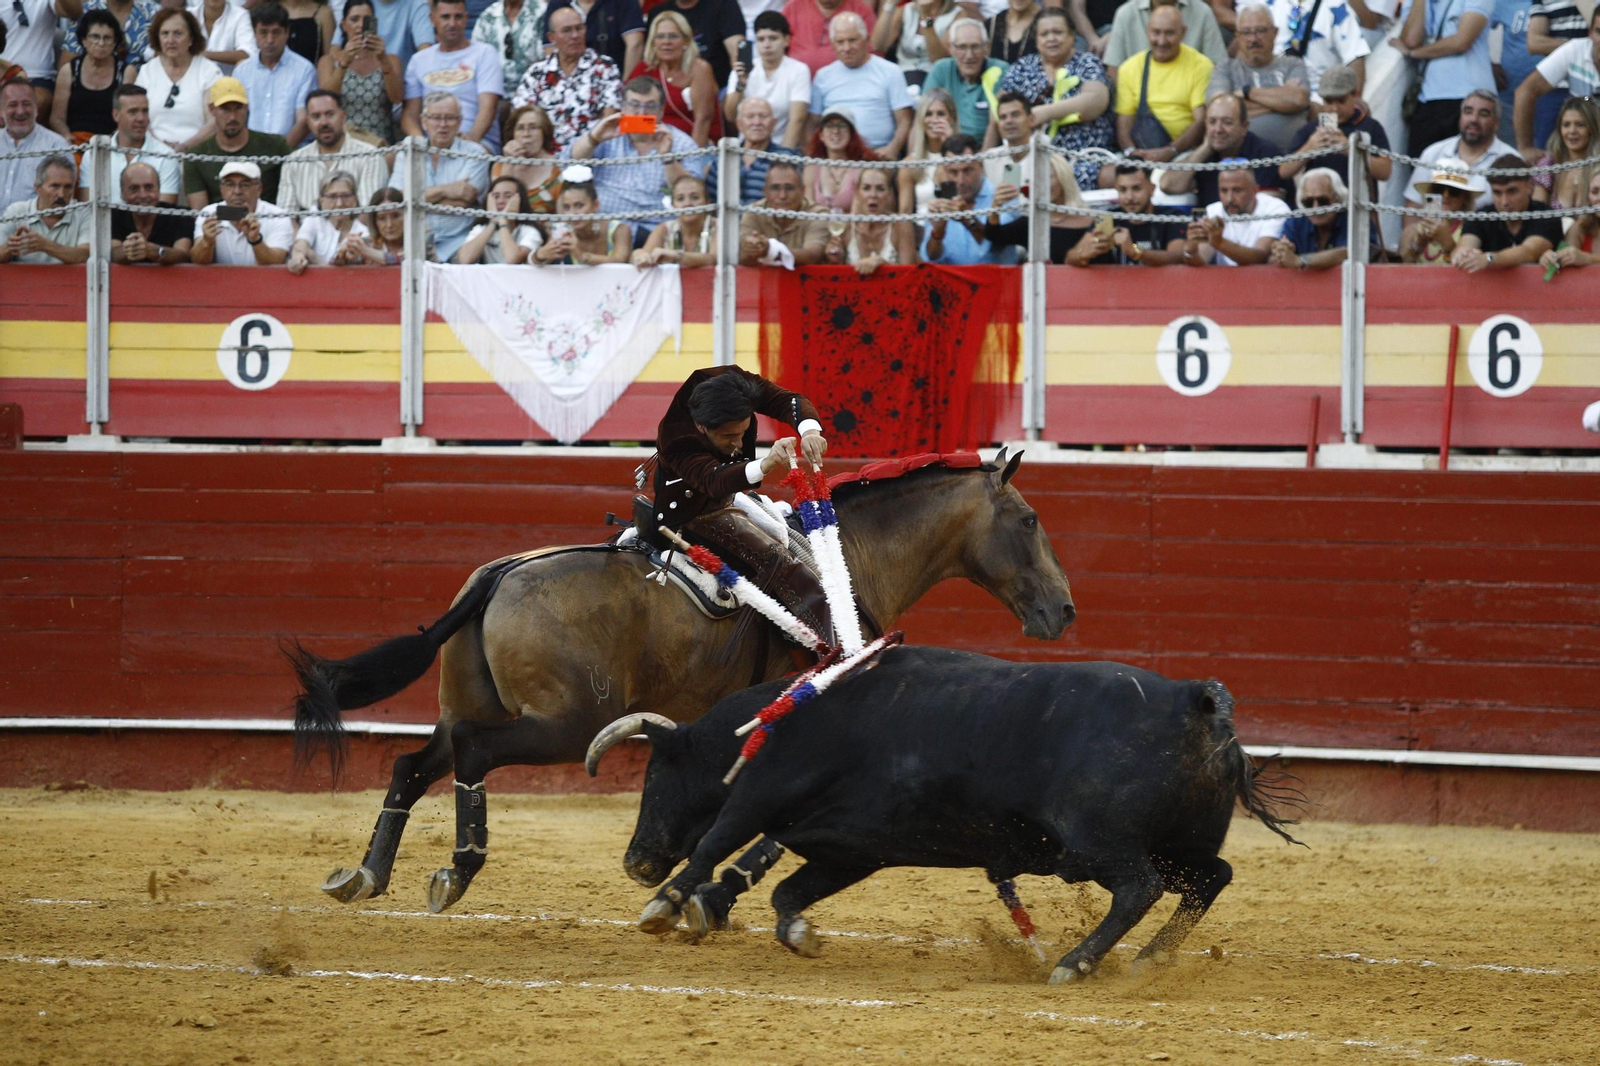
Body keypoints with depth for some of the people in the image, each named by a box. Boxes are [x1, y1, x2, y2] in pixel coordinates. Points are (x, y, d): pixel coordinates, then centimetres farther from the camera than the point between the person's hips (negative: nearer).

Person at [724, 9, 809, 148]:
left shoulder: (799, 71, -1)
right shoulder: (744, 71, 7)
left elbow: (797, 120, -9)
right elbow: (731, 116, -1)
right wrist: (741, 85, -15)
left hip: (782, 148, -3)